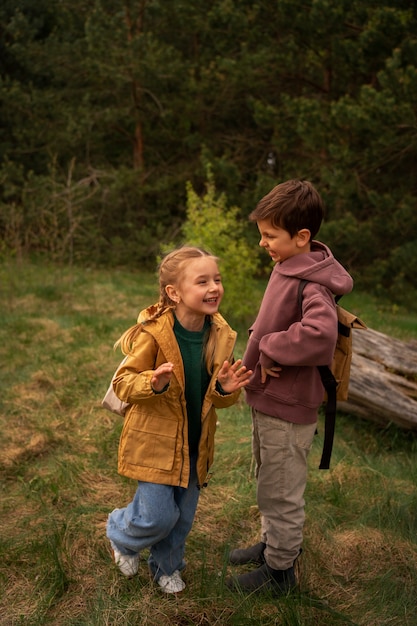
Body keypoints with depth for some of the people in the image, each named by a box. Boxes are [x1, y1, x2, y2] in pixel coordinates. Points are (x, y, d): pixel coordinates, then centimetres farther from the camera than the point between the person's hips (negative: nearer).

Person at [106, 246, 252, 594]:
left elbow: (216, 398, 5)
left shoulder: (219, 335, -5)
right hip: (155, 441, -5)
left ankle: (166, 566, 45)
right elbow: (122, 383, -13)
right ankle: (121, 535, 34)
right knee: (159, 515, -1)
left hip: (194, 444, 5)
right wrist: (154, 383, -33)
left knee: (183, 516, 16)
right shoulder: (154, 333, -21)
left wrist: (225, 390, -19)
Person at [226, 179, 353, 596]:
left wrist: (270, 351, -30)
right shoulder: (288, 267, 3)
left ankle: (279, 571, 31)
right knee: (267, 483, 26)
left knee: (280, 493, 10)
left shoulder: (312, 285, -25)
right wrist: (260, 339, 0)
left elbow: (319, 335, -44)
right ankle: (272, 543, 48)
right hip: (267, 398, 9)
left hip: (288, 408, -9)